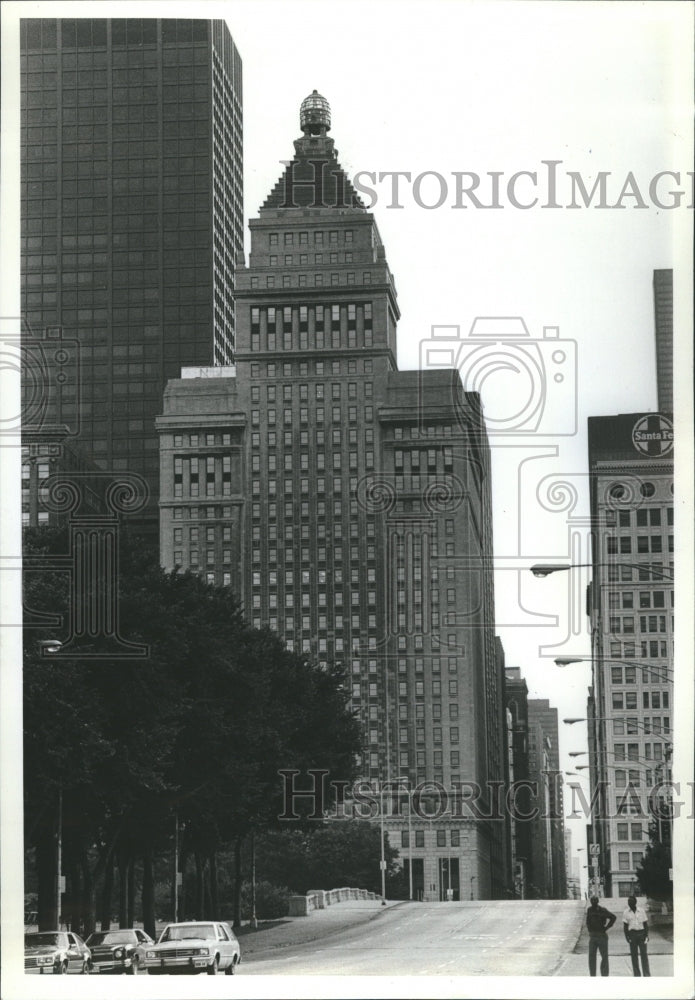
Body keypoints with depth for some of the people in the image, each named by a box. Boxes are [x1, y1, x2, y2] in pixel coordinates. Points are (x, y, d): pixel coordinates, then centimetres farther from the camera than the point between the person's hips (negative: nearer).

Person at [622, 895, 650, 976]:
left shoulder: (641, 911, 5)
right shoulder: (626, 912, 4)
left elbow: (646, 924, 6)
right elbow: (625, 925, 5)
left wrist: (647, 935, -3)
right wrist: (626, 936, -4)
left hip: (641, 933, 0)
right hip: (632, 933, 0)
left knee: (644, 954, -5)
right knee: (634, 954, 1)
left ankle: (647, 974, -4)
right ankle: (636, 974, 7)